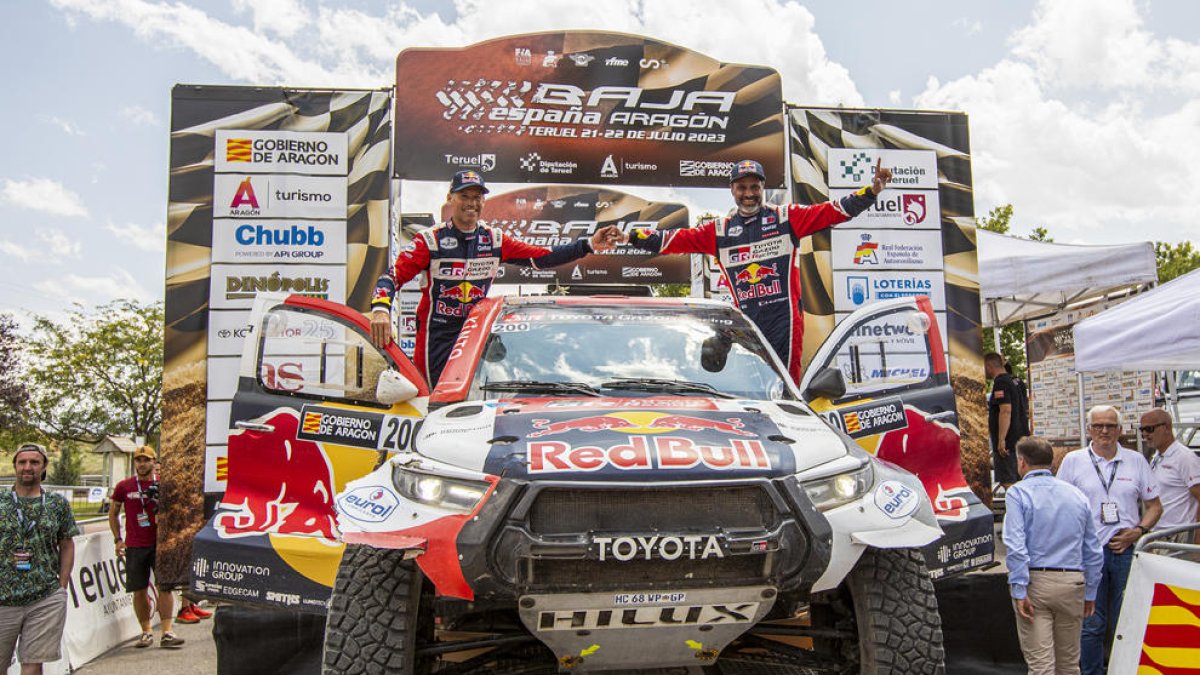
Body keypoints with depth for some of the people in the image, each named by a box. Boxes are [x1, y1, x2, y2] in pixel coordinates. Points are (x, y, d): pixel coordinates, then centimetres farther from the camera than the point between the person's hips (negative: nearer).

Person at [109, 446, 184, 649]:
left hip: (159, 544, -1)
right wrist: (118, 539, 8)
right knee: (139, 591, 5)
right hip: (134, 547, 1)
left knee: (165, 587, -7)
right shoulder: (123, 486, 5)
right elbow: (113, 513, 16)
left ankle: (166, 633, -6)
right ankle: (146, 632, 18)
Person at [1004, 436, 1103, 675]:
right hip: (1072, 583, 5)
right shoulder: (1077, 495, 10)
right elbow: (1093, 551, 12)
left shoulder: (1018, 493, -5)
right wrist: (1090, 592, 19)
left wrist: (1019, 590, -15)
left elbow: (1016, 546, -16)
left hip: (1035, 582, -5)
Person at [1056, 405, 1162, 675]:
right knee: (1092, 625, 4)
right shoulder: (1073, 461, 4)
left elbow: (1154, 505, 13)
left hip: (1127, 551, 1)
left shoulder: (1136, 461, 8)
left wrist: (1139, 531, -4)